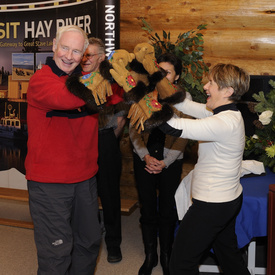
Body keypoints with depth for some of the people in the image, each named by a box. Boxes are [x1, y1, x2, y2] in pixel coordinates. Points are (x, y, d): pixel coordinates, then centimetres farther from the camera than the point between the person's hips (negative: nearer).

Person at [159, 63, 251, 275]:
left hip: (212, 206, -10)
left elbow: (174, 127, -34)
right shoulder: (227, 113, 3)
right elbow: (189, 106, 9)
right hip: (229, 199, 10)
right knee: (229, 253, 27)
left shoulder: (225, 123, -28)